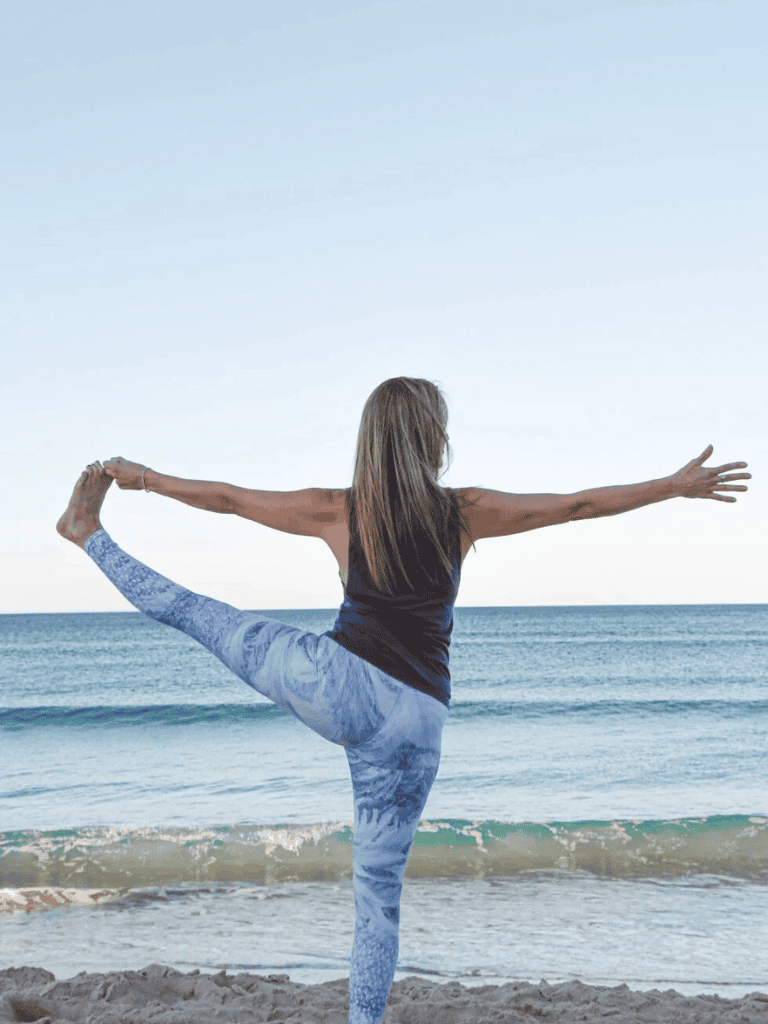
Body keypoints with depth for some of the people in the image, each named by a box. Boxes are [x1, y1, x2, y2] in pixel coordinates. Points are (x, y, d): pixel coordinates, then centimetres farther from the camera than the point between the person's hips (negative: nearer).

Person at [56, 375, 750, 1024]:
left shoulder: (337, 512, -1)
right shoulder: (465, 513, 0)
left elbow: (227, 498, 8)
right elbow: (580, 504, 7)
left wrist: (143, 478, 23)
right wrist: (678, 486, 17)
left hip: (337, 683, -1)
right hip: (416, 722, 1)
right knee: (380, 889, 12)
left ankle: (90, 533, 26)